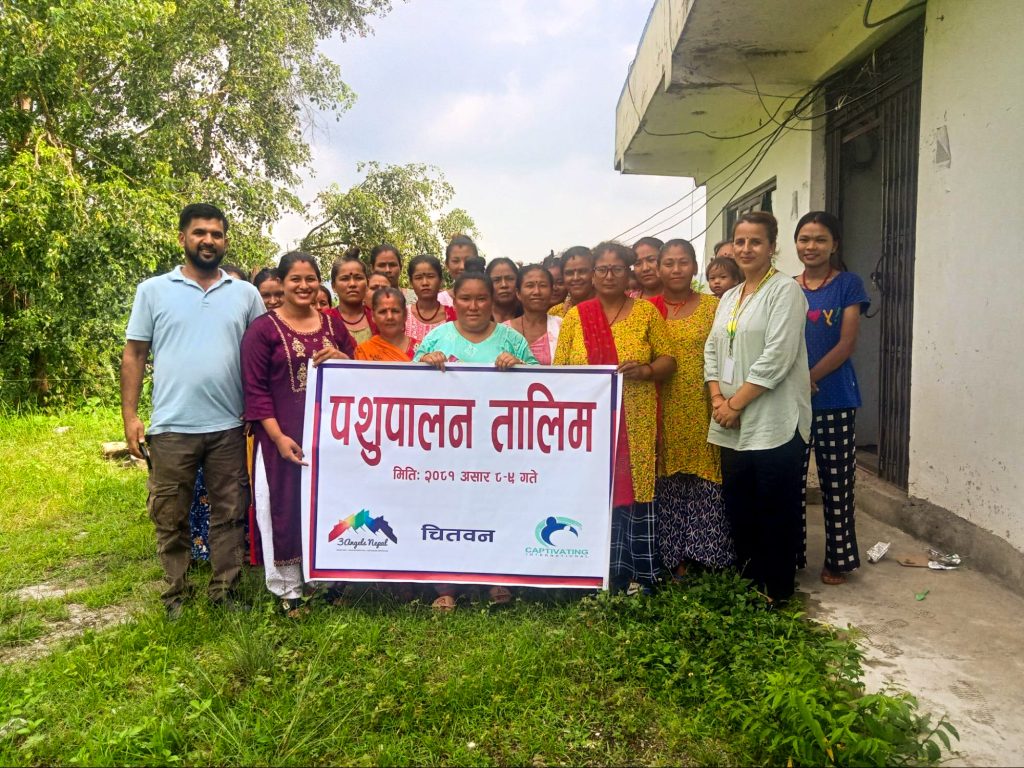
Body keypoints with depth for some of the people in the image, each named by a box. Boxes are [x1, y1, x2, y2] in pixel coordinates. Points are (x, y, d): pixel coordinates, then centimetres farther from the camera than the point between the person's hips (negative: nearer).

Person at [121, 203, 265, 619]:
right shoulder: (153, 290, 2)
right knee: (171, 518, 9)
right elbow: (134, 354, 3)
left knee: (229, 514, 9)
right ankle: (175, 595, 24)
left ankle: (224, 591, 23)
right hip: (171, 427, -1)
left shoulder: (246, 294, 6)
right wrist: (130, 415, -4)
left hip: (228, 427, 1)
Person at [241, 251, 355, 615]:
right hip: (284, 436, -4)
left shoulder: (333, 323, 9)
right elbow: (255, 390, -7)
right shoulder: (263, 329, -4)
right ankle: (288, 590, 18)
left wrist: (341, 358, -8)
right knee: (285, 508, 3)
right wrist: (279, 437, -15)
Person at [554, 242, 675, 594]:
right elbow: (559, 370, 8)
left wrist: (645, 370, -13)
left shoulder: (647, 311, 7)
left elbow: (668, 360, 6)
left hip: (635, 425, -1)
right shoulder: (574, 316, 9)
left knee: (634, 493, -1)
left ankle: (638, 576, 12)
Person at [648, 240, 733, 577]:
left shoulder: (712, 306, 4)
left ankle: (708, 558, 15)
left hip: (703, 413, -1)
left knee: (705, 483, 0)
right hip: (664, 415, 1)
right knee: (668, 485, 5)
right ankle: (676, 561, 18)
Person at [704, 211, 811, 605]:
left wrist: (736, 402, -13)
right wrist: (718, 399, -3)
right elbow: (712, 350, 13)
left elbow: (777, 356, -15)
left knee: (775, 512, 2)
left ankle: (775, 592, 16)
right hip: (732, 426, 7)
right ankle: (746, 584, 28)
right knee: (739, 508, 13)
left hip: (774, 424, -7)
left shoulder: (785, 290, -6)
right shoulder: (729, 297, 16)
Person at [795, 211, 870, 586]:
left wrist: (808, 379, -15)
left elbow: (846, 344, -7)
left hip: (834, 400, -3)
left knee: (836, 483, 5)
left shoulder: (848, 284, 0)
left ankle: (838, 559, 19)